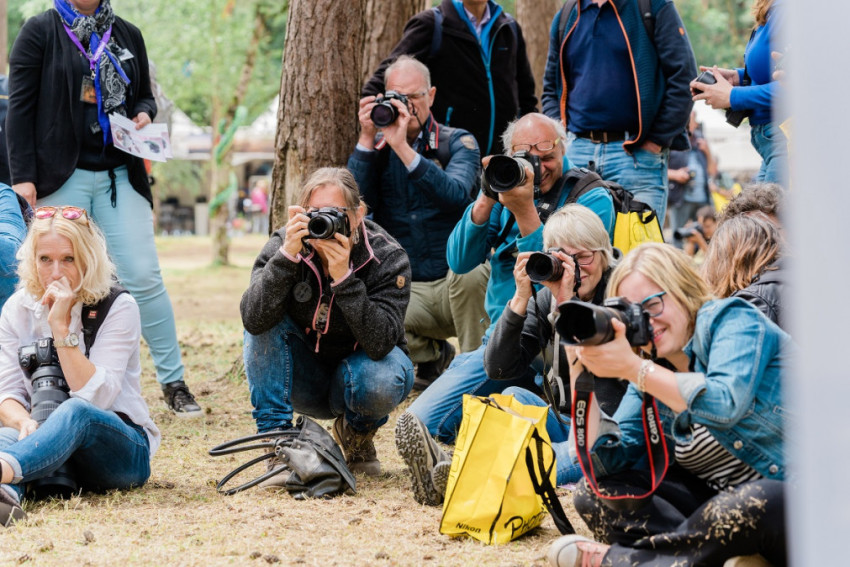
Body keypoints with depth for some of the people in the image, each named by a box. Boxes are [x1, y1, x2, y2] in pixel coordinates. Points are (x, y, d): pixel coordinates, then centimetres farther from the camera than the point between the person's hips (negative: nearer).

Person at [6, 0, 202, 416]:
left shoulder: (127, 35, 14)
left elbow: (144, 95, 25)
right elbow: (20, 106, -2)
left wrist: (144, 114, 0)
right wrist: (21, 176, -10)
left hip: (119, 175, 3)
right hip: (60, 177, -2)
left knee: (143, 278, -4)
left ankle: (173, 382, 2)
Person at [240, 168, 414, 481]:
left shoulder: (387, 256, -22)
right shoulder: (284, 243, -17)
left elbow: (380, 343, -33)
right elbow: (253, 320, -32)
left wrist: (343, 278, -40)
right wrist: (287, 256, -41)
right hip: (304, 381, 2)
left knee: (382, 383, -35)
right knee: (267, 321, -24)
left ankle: (356, 432, 3)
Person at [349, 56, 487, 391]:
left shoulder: (457, 143, 0)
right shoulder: (376, 149, 8)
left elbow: (457, 195, -22)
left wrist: (403, 148, -30)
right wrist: (367, 139, -15)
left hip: (459, 285, -2)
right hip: (407, 292, 2)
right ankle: (434, 355, 5)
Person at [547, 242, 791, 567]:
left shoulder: (730, 319, -8)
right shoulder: (651, 371, 9)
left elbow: (726, 406, -28)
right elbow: (604, 462, -1)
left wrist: (633, 368, -27)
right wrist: (580, 372, -10)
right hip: (714, 498, 7)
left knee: (753, 505, -40)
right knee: (595, 493, -4)